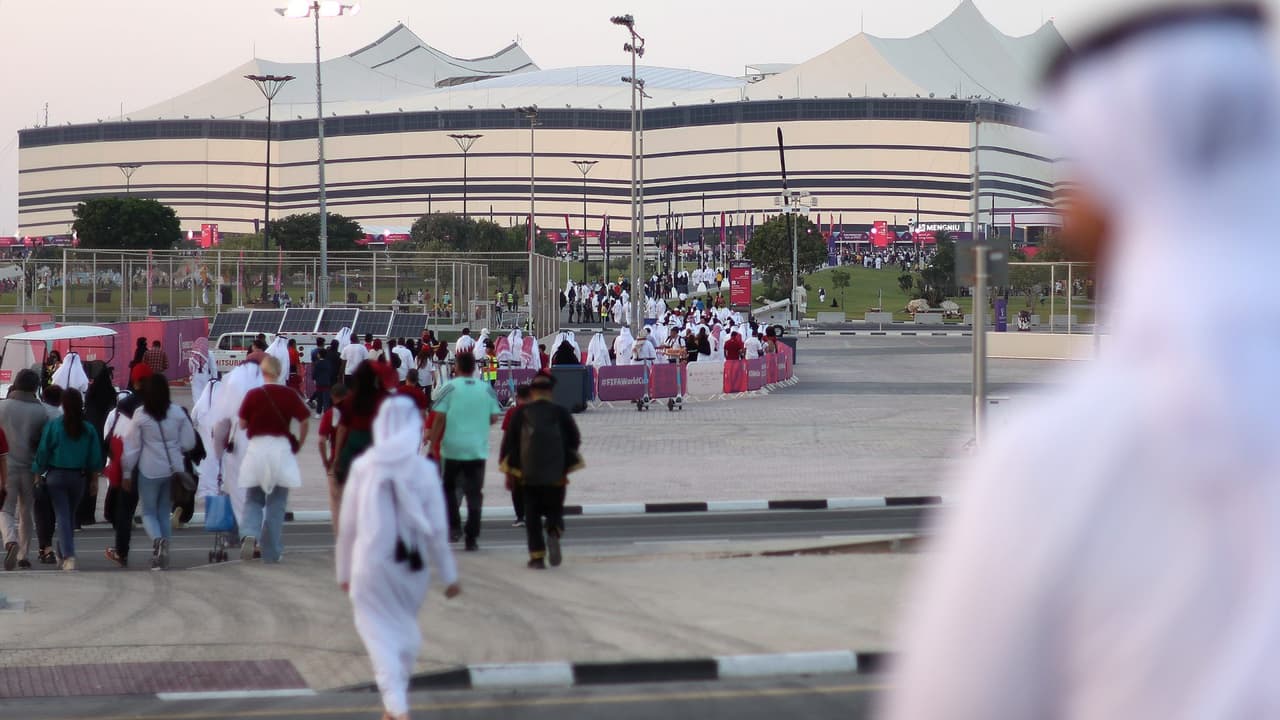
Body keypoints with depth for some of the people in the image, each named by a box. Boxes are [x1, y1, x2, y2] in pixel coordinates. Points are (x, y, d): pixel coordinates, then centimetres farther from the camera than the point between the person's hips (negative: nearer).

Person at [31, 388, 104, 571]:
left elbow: (43, 452, -8)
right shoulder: (88, 429, -4)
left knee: (62, 516, -5)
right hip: (78, 477, 3)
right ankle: (63, 553, 29)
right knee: (70, 515, 19)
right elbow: (95, 457, 1)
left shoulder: (53, 425, -11)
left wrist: (38, 473, 2)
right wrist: (94, 478, 13)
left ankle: (68, 556, -20)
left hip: (56, 476, -3)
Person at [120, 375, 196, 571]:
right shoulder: (178, 412, -3)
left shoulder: (140, 416, -10)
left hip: (150, 471, -3)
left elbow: (131, 447, -5)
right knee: (165, 512, 15)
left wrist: (127, 473, 4)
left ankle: (157, 539, -22)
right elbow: (189, 443, 2)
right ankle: (163, 556, 15)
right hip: (174, 470, 3)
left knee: (149, 512, 9)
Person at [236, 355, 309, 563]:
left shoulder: (252, 395, -2)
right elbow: (304, 420, -7)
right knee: (276, 505, 9)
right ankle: (271, 552, 11)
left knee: (253, 500, 12)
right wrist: (299, 443, 6)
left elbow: (242, 424, 3)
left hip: (257, 448, 0)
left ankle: (249, 534, -17)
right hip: (282, 449, 0)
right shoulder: (289, 394, -2)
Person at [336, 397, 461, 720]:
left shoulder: (363, 467, -6)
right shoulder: (424, 470, -9)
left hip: (370, 563, -1)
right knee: (406, 630, 19)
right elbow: (437, 529, -6)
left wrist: (344, 570, 13)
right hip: (413, 565, 1)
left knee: (379, 632, 2)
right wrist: (448, 575, 5)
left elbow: (347, 525, 0)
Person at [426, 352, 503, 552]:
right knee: (474, 494, 5)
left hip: (452, 448, -2)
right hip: (478, 449, 2)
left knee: (449, 488, 16)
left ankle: (454, 527, 3)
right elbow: (494, 418, 6)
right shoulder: (487, 389, 3)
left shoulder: (449, 388, -5)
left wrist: (433, 444, -2)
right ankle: (472, 538, 1)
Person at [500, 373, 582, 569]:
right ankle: (554, 533, -20)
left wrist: (510, 472, 9)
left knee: (532, 515, 9)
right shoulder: (561, 413, 2)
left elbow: (509, 441, 2)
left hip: (529, 473, 0)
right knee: (555, 509, 13)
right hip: (556, 474, 0)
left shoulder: (521, 413, 2)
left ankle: (537, 556, 3)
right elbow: (574, 440, 4)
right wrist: (566, 468, 18)